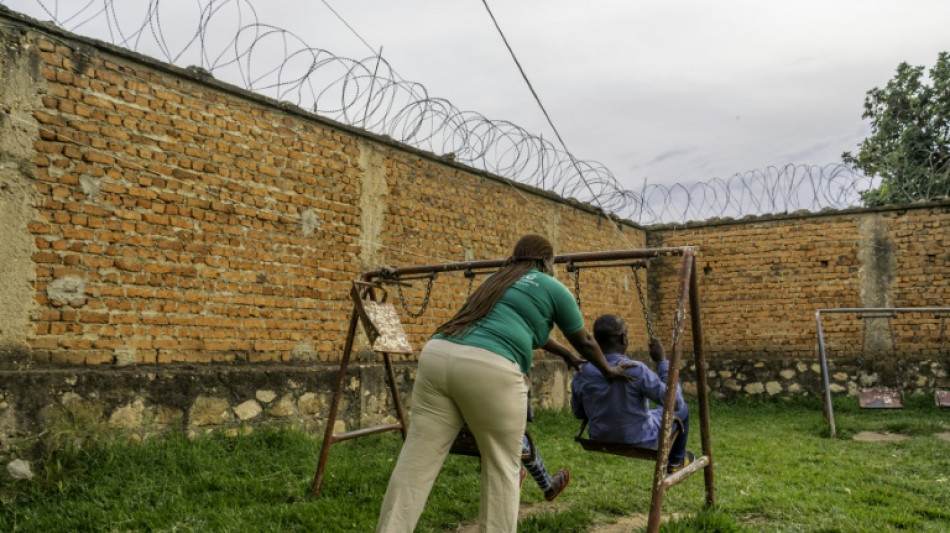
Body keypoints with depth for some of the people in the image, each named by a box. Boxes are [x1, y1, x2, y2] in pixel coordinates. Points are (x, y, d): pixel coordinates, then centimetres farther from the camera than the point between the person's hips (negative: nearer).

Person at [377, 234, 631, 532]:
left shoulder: (496, 279, 34)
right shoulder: (553, 288, 17)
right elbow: (584, 343, 29)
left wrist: (565, 354, 61)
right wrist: (607, 370, 48)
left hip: (437, 355, 6)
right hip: (489, 368, -6)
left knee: (416, 462, 6)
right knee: (503, 467, 9)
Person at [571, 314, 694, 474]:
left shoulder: (581, 374, -15)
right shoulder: (635, 370, -30)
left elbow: (578, 413, 1)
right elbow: (675, 402, -21)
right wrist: (662, 361, -16)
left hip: (600, 442, 5)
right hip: (640, 444, -4)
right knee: (682, 409, 23)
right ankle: (676, 461, 44)